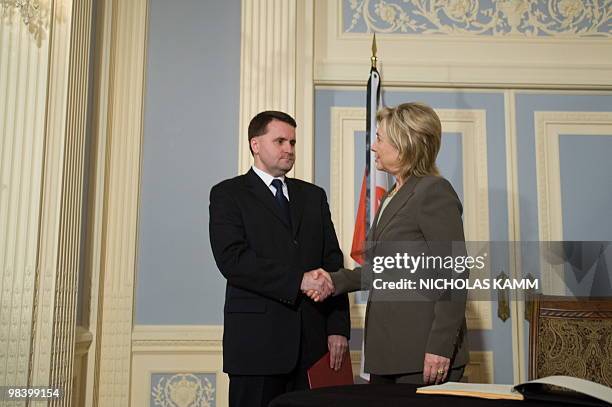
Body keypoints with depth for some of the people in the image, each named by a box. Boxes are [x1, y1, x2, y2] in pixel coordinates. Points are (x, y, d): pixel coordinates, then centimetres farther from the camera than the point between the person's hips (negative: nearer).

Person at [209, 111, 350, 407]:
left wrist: (338, 327, 1)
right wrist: (298, 280, -18)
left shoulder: (313, 195, 16)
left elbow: (333, 263, 11)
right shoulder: (228, 194, 2)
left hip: (311, 339, 4)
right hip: (256, 339, -3)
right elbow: (232, 259, -12)